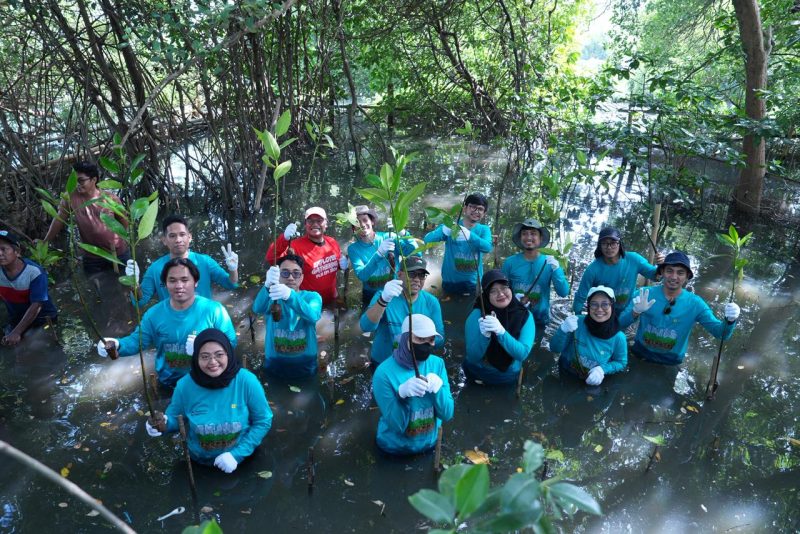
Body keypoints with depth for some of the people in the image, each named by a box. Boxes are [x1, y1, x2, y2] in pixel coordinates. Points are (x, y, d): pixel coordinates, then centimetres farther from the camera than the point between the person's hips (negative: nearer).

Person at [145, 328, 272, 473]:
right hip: (200, 458, 2)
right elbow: (175, 418, -3)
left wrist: (236, 454, -21)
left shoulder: (246, 381, -25)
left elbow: (263, 421, -16)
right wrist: (164, 423, -25)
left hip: (240, 454, -2)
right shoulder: (185, 385, -20)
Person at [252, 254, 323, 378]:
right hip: (275, 365, 0)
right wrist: (268, 285, -47)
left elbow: (313, 315, -28)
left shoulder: (312, 297, -4)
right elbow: (258, 308, -28)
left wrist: (289, 295, -45)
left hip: (305, 366, 0)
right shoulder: (271, 297, -4)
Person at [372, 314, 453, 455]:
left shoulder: (437, 363, -11)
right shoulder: (384, 372, -23)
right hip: (396, 445, -3)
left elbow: (446, 415, -11)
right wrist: (401, 395, -37)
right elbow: (396, 425, -21)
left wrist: (438, 389, -28)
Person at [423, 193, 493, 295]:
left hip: (474, 283, 1)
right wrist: (445, 230, -36)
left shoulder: (484, 230, -1)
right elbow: (427, 239, -16)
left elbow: (487, 247, -22)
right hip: (450, 282, 0)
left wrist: (469, 235, -40)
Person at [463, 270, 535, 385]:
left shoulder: (525, 315, -13)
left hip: (509, 376, 1)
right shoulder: (477, 315, -18)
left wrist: (501, 332, -37)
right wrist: (484, 335, -38)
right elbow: (472, 357, -20)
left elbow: (522, 354, -22)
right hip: (478, 372, -1)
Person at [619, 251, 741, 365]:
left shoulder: (695, 303, -14)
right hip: (640, 354, 0)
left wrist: (730, 320, -38)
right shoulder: (644, 294, -16)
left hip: (671, 363, 0)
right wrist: (635, 312, -39)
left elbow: (721, 333, -16)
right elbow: (620, 324, -19)